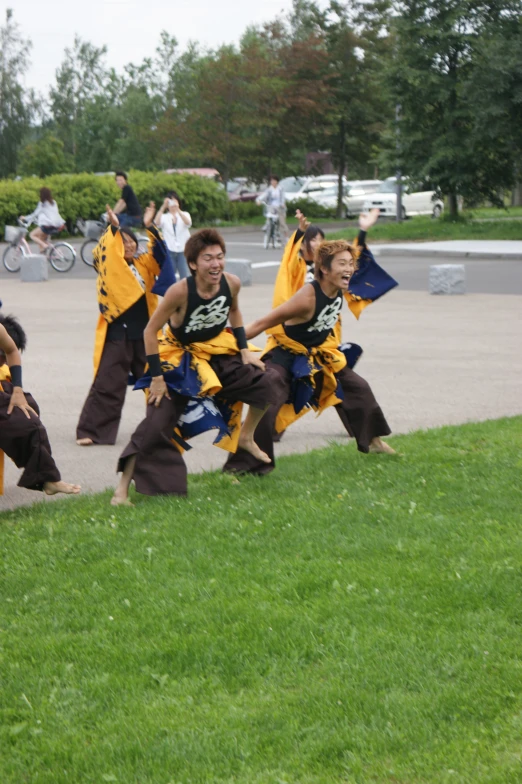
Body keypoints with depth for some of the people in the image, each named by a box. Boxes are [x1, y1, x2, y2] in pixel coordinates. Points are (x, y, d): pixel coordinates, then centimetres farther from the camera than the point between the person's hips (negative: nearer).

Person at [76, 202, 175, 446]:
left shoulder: (143, 265, 12)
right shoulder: (109, 266, 2)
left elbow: (159, 254, -1)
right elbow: (106, 251, -16)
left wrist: (149, 227, -11)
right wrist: (114, 228, -24)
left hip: (144, 333, 4)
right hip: (117, 334, -4)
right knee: (107, 383, -7)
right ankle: (90, 431, -4)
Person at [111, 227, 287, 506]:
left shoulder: (232, 283, -17)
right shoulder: (180, 291, -31)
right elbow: (150, 331, -21)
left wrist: (244, 350, 3)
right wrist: (157, 377, -22)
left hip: (217, 352, 5)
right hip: (179, 356, -5)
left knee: (268, 383, -6)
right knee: (158, 422, -12)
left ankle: (245, 438, 21)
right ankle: (123, 487, -4)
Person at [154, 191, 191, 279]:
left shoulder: (185, 214, 8)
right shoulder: (164, 216, 6)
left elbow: (188, 223, -16)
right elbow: (156, 223, -16)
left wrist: (177, 209, -31)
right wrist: (163, 207, -28)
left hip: (183, 250, 0)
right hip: (169, 251, 0)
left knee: (184, 276, -7)